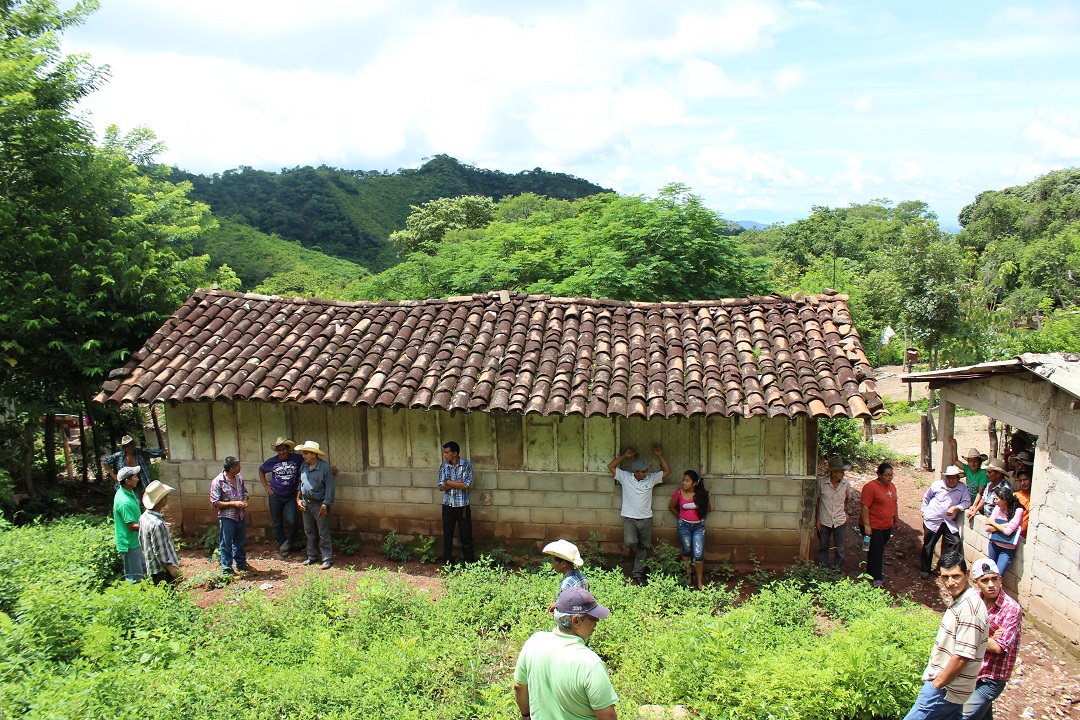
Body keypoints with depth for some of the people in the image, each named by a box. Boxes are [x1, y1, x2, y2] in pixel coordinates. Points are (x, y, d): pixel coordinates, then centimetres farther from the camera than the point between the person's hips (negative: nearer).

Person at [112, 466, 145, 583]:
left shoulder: (129, 493, 3)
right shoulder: (125, 502, -28)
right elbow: (132, 527, -26)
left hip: (134, 541, 10)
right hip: (129, 544, -10)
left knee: (143, 571, 22)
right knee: (134, 579, -1)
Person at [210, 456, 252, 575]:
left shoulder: (239, 478, 3)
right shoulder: (217, 482, -16)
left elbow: (245, 491, 18)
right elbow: (215, 502, -16)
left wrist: (244, 501, -3)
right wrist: (233, 504, -21)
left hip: (240, 516, 6)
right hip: (227, 517, -6)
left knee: (240, 542, 19)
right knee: (226, 544, 4)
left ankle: (241, 564, 36)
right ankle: (227, 569, 13)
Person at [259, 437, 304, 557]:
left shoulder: (297, 459, -4)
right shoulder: (271, 461, 1)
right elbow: (261, 470, 19)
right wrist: (266, 485, 10)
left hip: (291, 496, -1)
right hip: (275, 496, 1)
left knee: (291, 521, -14)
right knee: (277, 523, 8)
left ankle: (289, 542, 13)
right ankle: (281, 546, 24)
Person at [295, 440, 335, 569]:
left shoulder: (325, 467, -14)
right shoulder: (304, 466, 5)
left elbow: (329, 487, -13)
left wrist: (325, 505, -14)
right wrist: (298, 499, 10)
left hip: (319, 504, -6)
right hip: (306, 504, 6)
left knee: (323, 533, -2)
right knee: (309, 532, 15)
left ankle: (327, 559, 5)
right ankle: (312, 556, 27)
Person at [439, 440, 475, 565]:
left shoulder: (466, 465, -10)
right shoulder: (443, 466, 1)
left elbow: (466, 486, -19)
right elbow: (441, 487, -5)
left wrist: (449, 482, -13)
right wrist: (457, 483, -17)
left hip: (462, 506, -3)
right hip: (448, 505, 3)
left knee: (466, 535, 3)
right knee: (447, 534, 9)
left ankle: (469, 563, 14)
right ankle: (448, 562, 21)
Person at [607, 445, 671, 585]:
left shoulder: (651, 478, 2)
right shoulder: (625, 477, -2)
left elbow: (667, 471, 6)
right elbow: (610, 466, -2)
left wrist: (660, 455, -2)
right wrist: (625, 456, -4)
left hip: (646, 519, 2)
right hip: (630, 519, -2)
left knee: (643, 548, 7)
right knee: (630, 541, -23)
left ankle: (637, 575, 18)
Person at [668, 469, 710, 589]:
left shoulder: (701, 494, -7)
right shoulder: (679, 493, -9)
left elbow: (707, 508, 12)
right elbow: (671, 507, 9)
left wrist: (700, 516, 8)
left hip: (698, 526, 0)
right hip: (684, 525, 0)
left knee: (699, 555, -4)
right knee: (686, 552, 11)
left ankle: (700, 582, 8)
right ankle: (688, 578, 25)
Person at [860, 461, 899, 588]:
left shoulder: (891, 486, 9)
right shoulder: (870, 487, -18)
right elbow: (865, 507, -20)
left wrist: (896, 519, 24)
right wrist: (866, 525, -22)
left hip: (887, 525, 8)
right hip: (873, 526, -8)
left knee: (880, 549, 15)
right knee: (876, 551, -4)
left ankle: (871, 571, 30)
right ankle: (876, 578, 3)